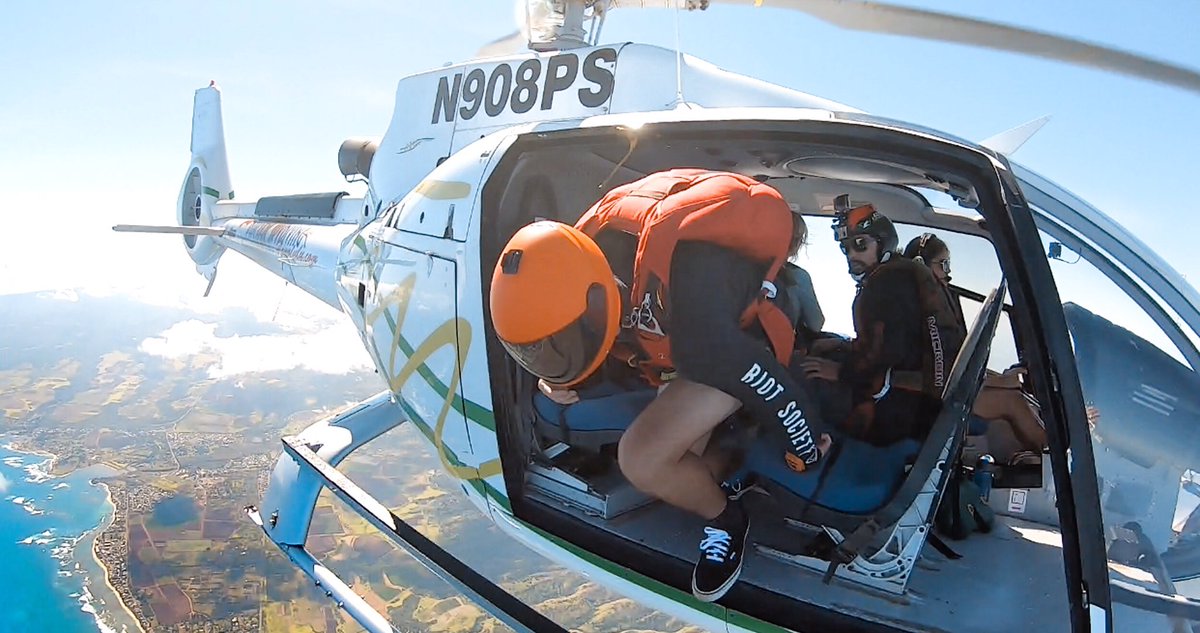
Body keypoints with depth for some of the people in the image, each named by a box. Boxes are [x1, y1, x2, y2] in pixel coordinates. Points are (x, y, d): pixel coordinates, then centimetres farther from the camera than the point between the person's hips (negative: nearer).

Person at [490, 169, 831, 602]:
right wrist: (557, 379, -6)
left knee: (642, 457, -22)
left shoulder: (688, 308, -45)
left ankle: (725, 518, 2)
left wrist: (807, 451, -13)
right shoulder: (587, 248, -22)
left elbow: (769, 386, -30)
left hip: (742, 339, -7)